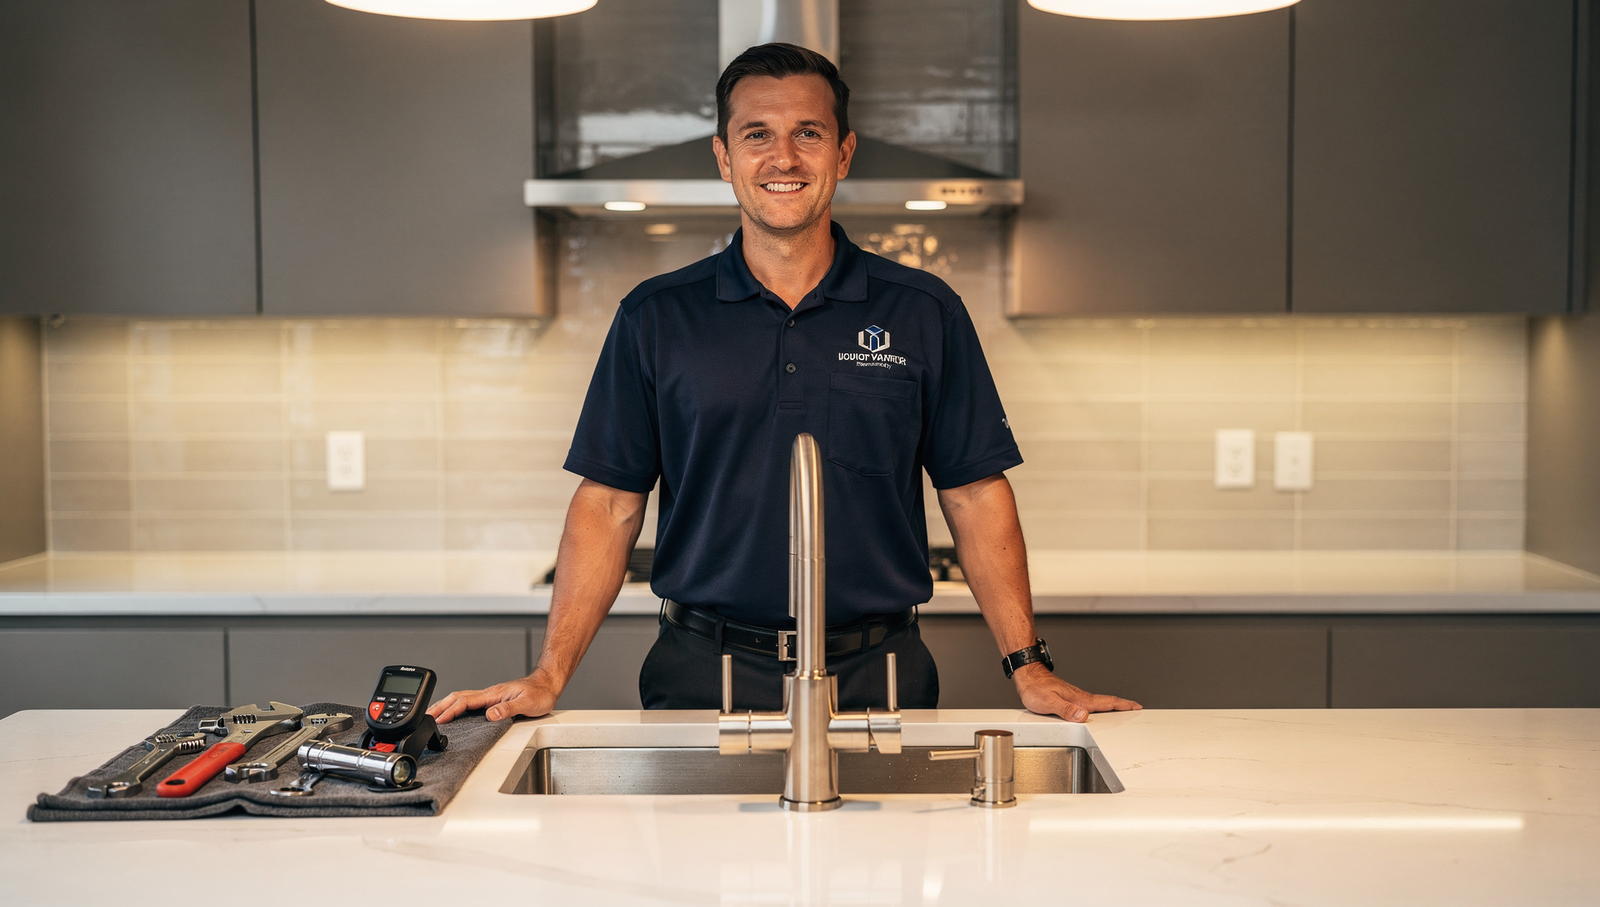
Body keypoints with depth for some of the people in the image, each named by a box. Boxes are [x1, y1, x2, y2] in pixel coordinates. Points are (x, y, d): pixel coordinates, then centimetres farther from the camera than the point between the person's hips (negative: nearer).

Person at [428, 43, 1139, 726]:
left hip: (878, 676, 0)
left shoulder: (925, 314, 3)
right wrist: (548, 676, -6)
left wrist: (1029, 670, -4)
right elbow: (609, 506, 2)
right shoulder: (655, 317, 3)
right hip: (703, 675, 0)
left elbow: (975, 497, 3)